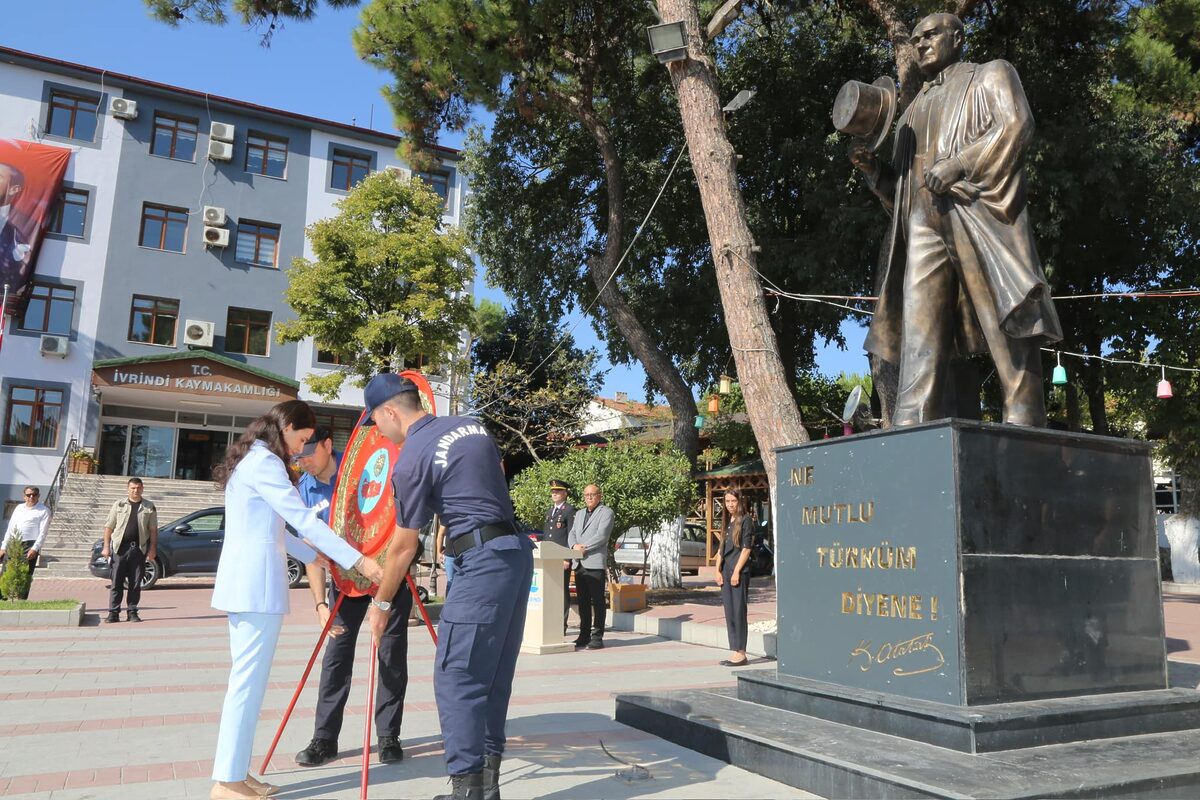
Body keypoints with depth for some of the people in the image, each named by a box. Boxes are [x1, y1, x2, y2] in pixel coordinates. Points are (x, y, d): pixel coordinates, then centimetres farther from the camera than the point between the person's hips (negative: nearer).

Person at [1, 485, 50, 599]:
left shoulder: (44, 511, 1)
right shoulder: (19, 508, 18)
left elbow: (43, 532, -6)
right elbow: (10, 528, 18)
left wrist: (35, 549, -17)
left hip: (30, 545, -5)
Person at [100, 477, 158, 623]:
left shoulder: (149, 507, 8)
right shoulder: (118, 505, 7)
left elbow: (153, 530, 7)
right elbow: (109, 527, 6)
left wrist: (153, 549, 0)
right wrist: (106, 546, -2)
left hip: (139, 548, 1)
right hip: (120, 547, -1)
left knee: (135, 583, 5)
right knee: (116, 582, 0)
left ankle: (132, 612, 12)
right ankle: (113, 612, 5)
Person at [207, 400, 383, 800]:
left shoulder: (249, 459, 19)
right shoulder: (264, 462, -13)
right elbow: (303, 519, -20)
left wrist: (312, 556, 22)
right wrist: (357, 560, -21)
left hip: (243, 580, 10)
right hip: (257, 582, -10)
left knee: (245, 679, 12)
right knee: (249, 681, -5)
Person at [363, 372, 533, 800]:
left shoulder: (411, 460, -8)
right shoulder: (471, 426, 13)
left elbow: (402, 546, -1)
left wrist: (381, 603, 11)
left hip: (483, 560, -8)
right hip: (517, 551, 9)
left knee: (456, 678, -1)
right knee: (495, 675, 14)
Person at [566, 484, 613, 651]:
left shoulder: (606, 512, 2)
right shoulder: (579, 514, 24)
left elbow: (602, 535, -11)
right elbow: (572, 534, 15)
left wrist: (584, 548, -13)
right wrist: (574, 546, -6)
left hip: (595, 563, -6)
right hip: (579, 563, 7)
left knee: (597, 601, -4)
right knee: (583, 602, 9)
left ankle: (597, 637, 0)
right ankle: (584, 636, 16)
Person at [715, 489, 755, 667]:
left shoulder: (745, 520, -5)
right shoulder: (727, 522, 17)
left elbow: (746, 548, -11)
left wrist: (736, 571, -15)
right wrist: (718, 570, 8)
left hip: (739, 571, -8)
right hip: (725, 572, 8)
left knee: (738, 611, -5)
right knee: (729, 612, 8)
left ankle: (741, 653, -1)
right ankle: (734, 651, 14)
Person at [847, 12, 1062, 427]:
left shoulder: (991, 74, 20)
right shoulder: (914, 109, 33)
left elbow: (1017, 124, -1)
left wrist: (958, 164, -13)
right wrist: (874, 168, 8)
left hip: (977, 214, -4)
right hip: (923, 228, 4)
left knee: (1006, 325, -10)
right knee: (919, 340, -10)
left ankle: (1025, 432, -10)